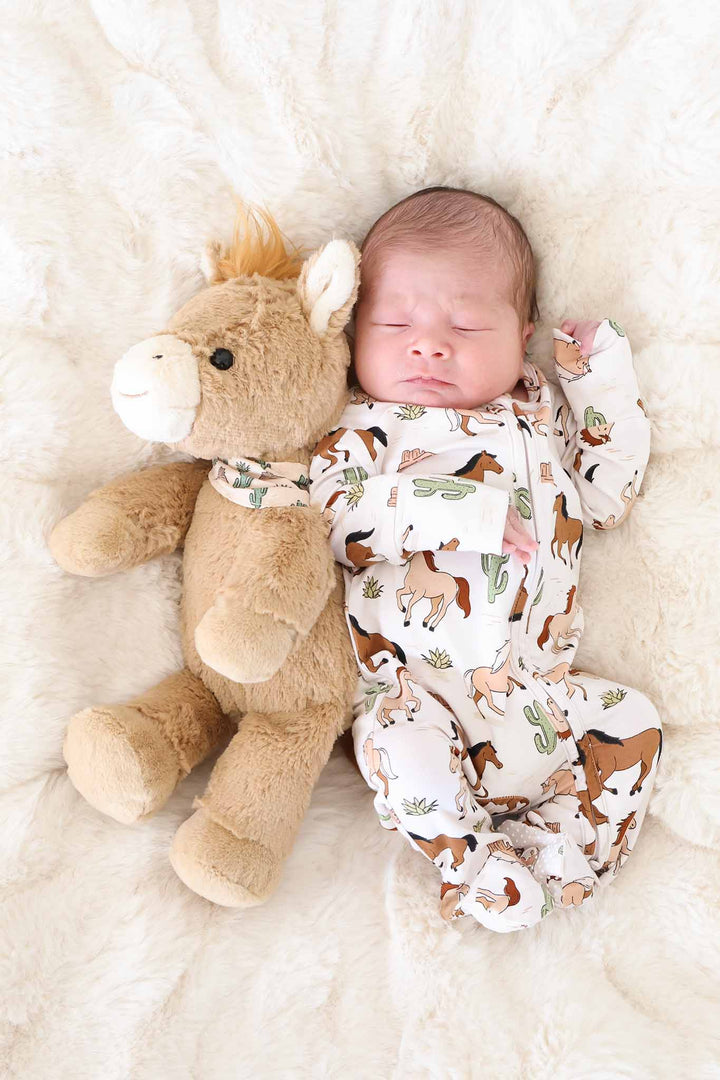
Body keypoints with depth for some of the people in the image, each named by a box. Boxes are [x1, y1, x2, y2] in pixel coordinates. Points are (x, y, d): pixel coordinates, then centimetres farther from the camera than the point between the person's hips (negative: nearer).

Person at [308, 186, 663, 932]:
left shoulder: (542, 416, 19)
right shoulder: (367, 426, 3)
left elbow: (607, 497, 19)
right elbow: (327, 516, -13)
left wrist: (603, 376, 16)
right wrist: (456, 509, -22)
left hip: (537, 693, 5)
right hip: (415, 687, -5)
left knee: (631, 722, -5)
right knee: (399, 737, -32)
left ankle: (553, 861, -3)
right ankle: (472, 865, -12)